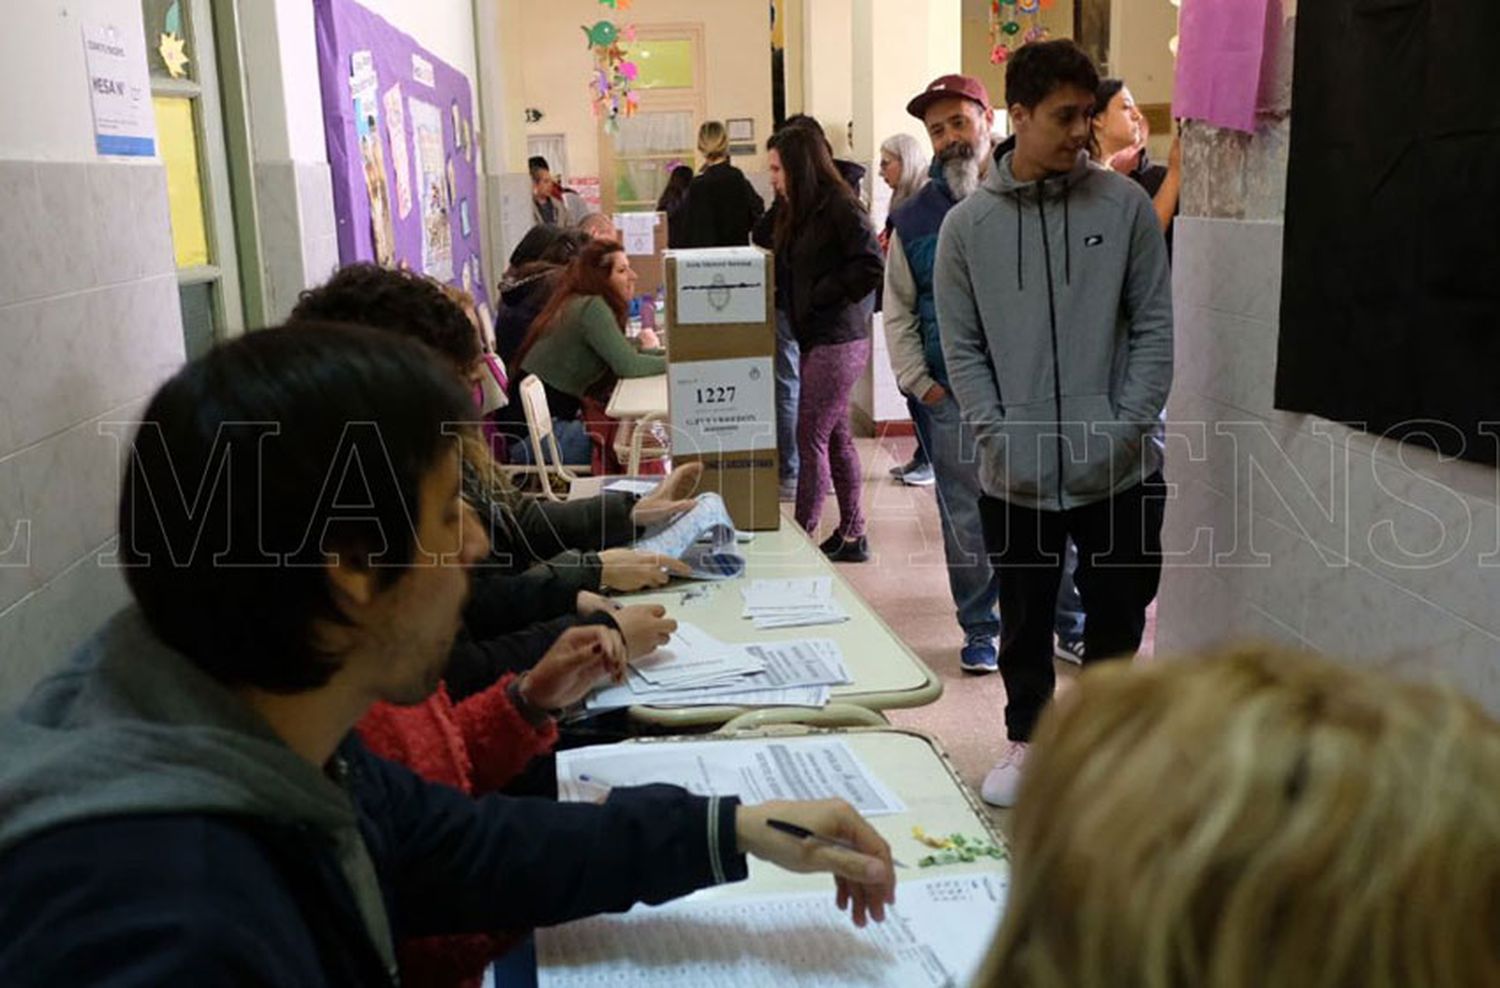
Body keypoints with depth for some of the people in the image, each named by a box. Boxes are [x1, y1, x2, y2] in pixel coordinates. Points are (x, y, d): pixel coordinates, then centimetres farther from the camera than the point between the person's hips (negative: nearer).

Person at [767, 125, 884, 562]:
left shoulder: (839, 206, -11)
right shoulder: (799, 212, 16)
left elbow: (871, 264, -20)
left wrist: (821, 295, -15)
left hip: (837, 341, -9)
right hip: (816, 339, 9)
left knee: (811, 438, -7)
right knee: (836, 438, 12)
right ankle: (851, 535, 20)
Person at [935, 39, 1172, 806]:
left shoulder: (1125, 204, -1)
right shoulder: (967, 224, 0)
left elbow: (1153, 326, 0)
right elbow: (961, 347, 1)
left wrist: (1127, 428, -9)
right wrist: (1000, 436, -9)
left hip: (1122, 469, 0)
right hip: (1015, 472, 0)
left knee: (1117, 616, 13)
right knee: (1024, 621, 14)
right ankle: (1025, 739, 35)